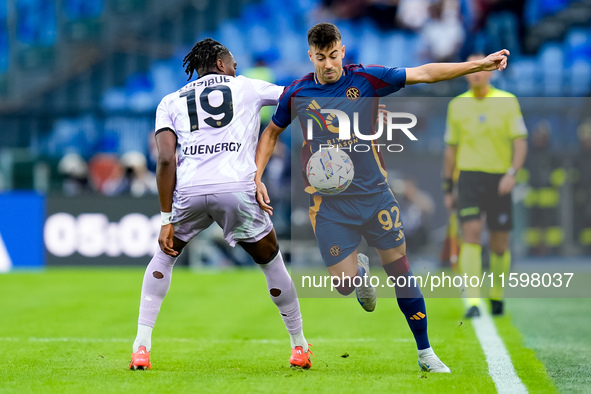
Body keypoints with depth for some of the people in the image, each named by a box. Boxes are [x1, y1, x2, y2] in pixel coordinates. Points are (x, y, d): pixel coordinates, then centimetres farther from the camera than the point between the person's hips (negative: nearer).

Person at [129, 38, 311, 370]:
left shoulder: (172, 101, 21)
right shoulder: (247, 88, 20)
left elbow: (166, 160, 8)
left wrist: (167, 219, 8)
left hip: (189, 190, 1)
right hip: (238, 188, -1)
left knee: (165, 254, 26)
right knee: (272, 262, 20)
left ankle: (142, 347, 16)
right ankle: (300, 346, 27)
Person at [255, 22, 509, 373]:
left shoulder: (365, 79, -6)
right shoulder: (297, 93, -2)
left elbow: (424, 74, -7)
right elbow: (272, 132, 14)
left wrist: (482, 64, -13)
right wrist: (257, 177, 3)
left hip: (374, 193, 0)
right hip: (329, 203, 0)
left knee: (401, 272, 1)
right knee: (344, 284, -6)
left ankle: (426, 353, 14)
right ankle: (360, 268, 33)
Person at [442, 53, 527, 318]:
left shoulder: (508, 102, 1)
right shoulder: (457, 105, 7)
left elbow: (520, 143, -3)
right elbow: (451, 149, 14)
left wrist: (512, 173, -19)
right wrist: (447, 189, 12)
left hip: (499, 180, 0)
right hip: (469, 177, 0)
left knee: (500, 244, 6)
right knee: (471, 234, -16)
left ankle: (497, 294, 30)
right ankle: (473, 301, -20)